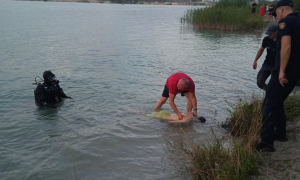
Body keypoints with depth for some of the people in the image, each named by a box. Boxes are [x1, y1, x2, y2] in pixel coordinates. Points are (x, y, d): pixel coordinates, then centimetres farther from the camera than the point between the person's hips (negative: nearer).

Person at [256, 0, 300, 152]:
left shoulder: (285, 22, -11)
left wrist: (282, 71, -21)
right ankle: (280, 134, 28)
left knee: (269, 106, -5)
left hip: (285, 71, -9)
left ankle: (267, 143, -6)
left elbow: (286, 46, -24)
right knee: (277, 103, 21)